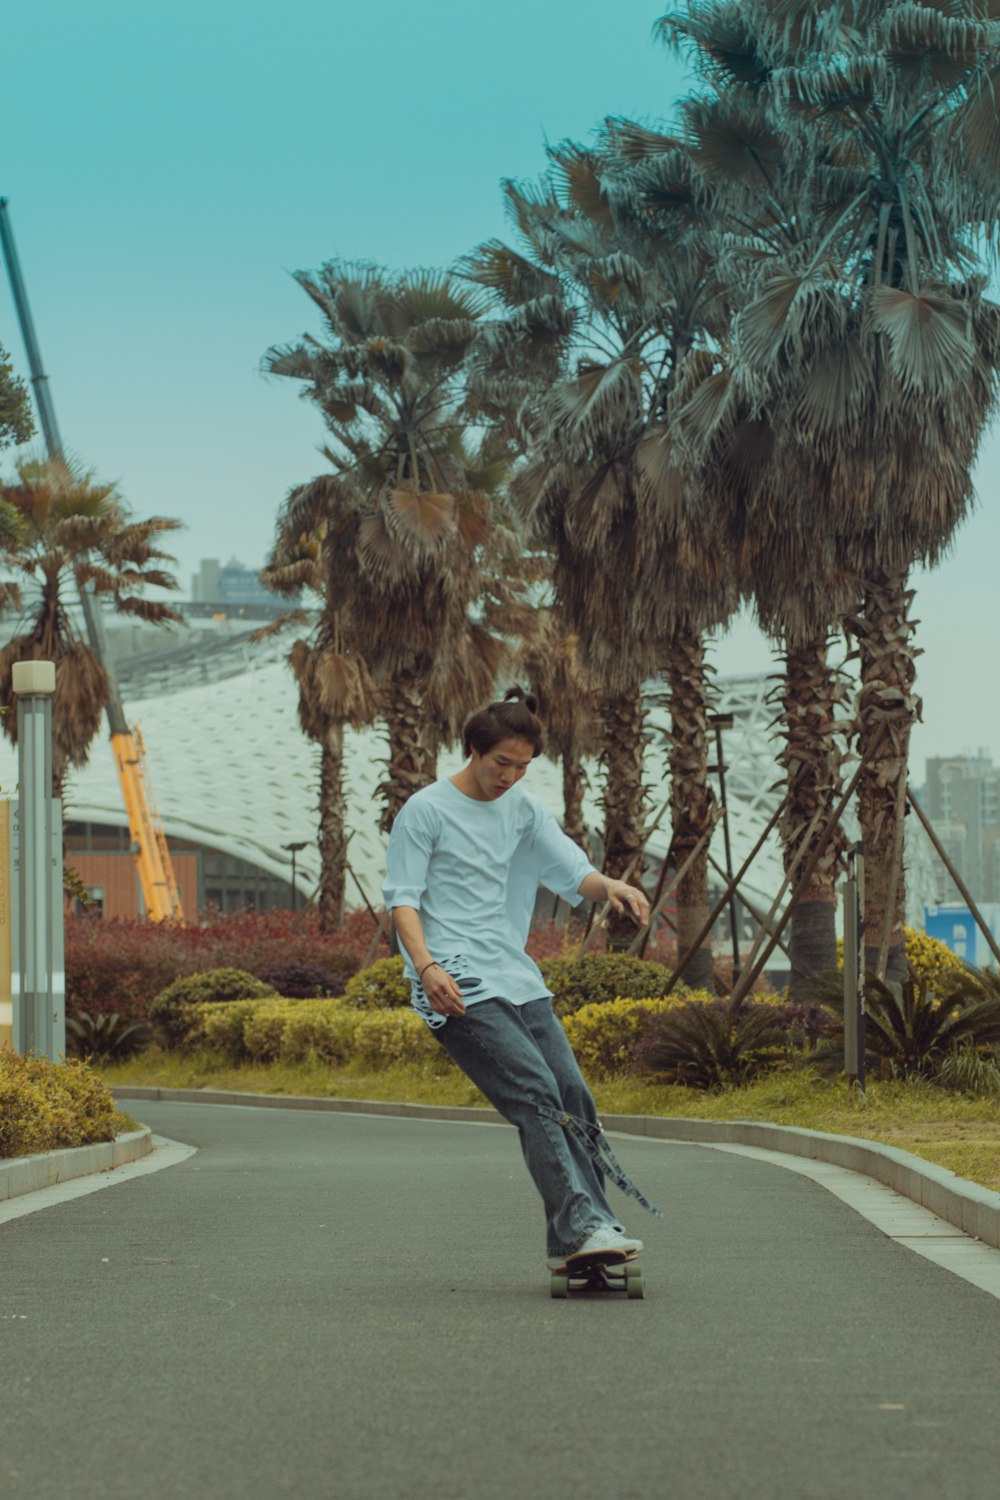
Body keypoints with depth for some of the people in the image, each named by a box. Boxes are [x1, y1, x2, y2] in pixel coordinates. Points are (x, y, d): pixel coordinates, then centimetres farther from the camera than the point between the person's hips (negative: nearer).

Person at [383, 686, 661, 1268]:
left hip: (518, 979, 7)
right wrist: (426, 965, -22)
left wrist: (611, 886, -13)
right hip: (458, 988, -7)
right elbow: (403, 898, -6)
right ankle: (576, 1224, -25)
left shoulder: (524, 809, 16)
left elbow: (573, 872, 11)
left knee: (574, 1097, -2)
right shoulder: (425, 811, -2)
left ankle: (585, 1231, 3)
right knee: (535, 1091, -20)